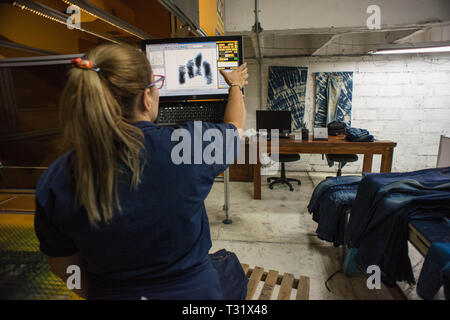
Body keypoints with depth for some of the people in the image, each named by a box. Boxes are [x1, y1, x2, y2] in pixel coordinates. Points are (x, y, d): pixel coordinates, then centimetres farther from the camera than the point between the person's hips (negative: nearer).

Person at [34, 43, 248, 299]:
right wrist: (236, 85, 15)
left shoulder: (53, 182, -17)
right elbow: (236, 126, -4)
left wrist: (98, 295, 15)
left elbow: (63, 265, -3)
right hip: (191, 291, -2)